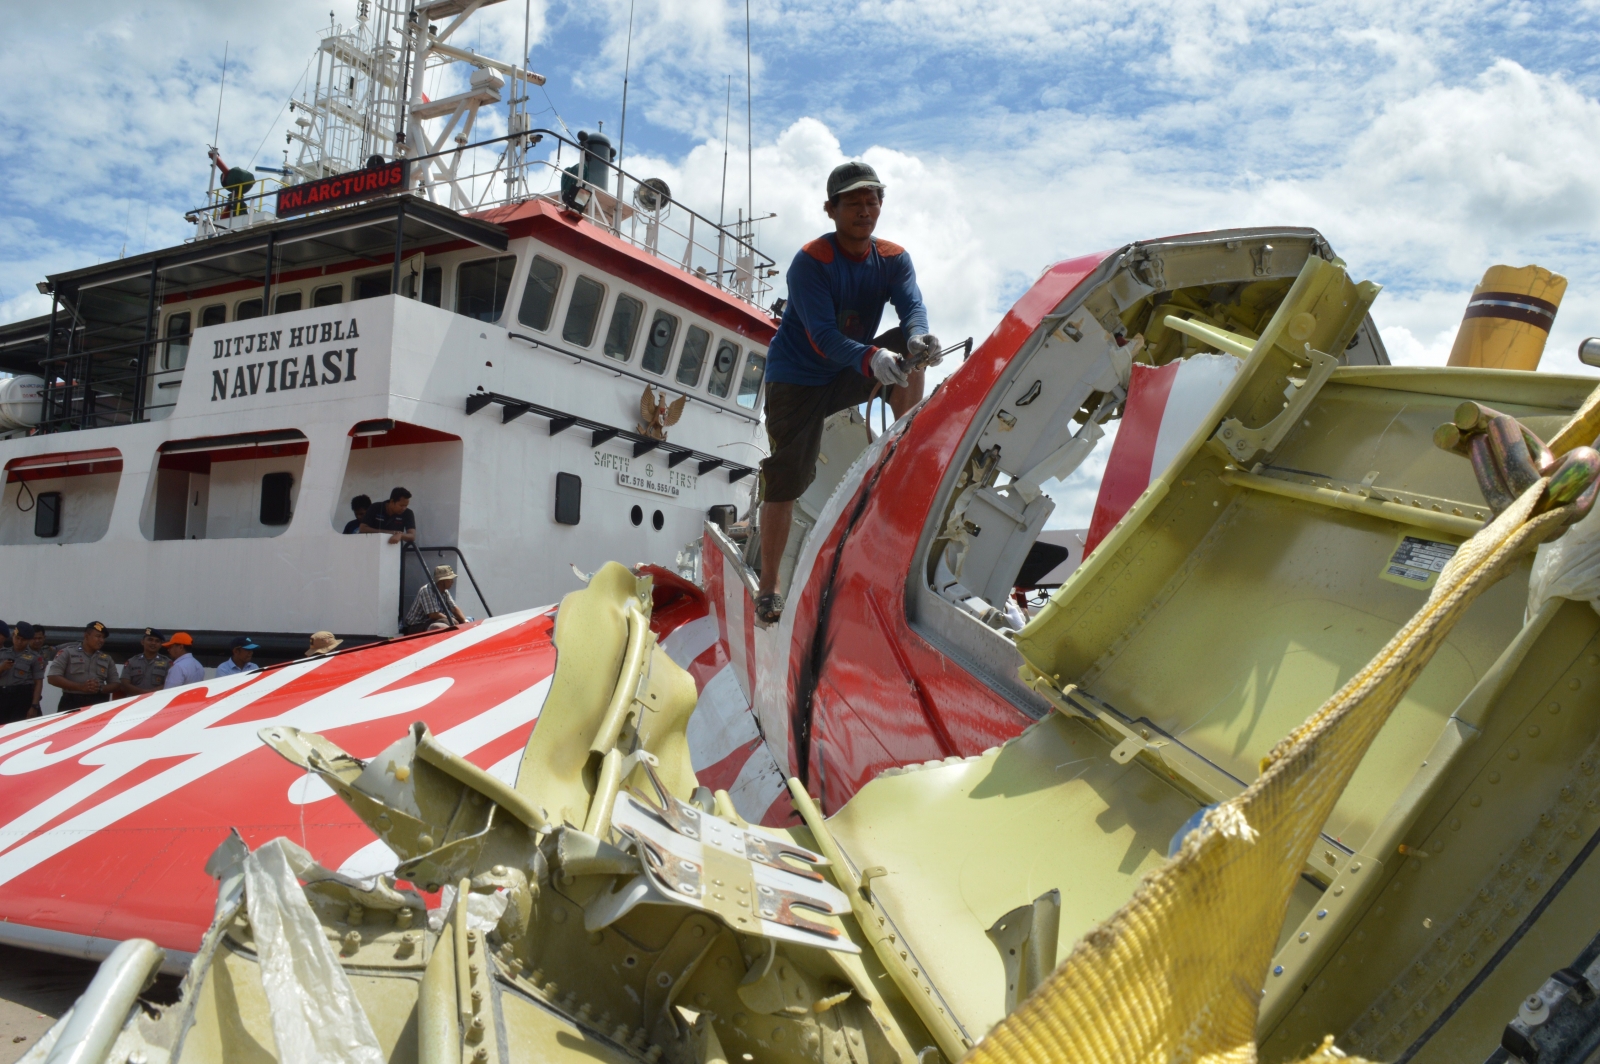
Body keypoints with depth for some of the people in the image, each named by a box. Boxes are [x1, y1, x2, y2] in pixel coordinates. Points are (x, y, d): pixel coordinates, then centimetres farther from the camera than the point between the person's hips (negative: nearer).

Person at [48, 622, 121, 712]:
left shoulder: (106, 659, 16)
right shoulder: (68, 652, 5)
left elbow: (115, 685, 14)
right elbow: (53, 678, -5)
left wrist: (100, 689, -10)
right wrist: (80, 687, -16)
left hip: (99, 705, 3)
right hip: (72, 705, -3)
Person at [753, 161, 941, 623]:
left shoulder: (893, 259, -5)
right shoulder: (810, 261, -20)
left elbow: (912, 305, -22)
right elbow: (822, 335, -32)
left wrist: (918, 337, -47)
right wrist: (871, 359, -50)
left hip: (851, 374, 5)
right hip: (797, 380, -4)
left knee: (910, 349, -18)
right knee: (786, 479, -8)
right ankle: (768, 588, 4)